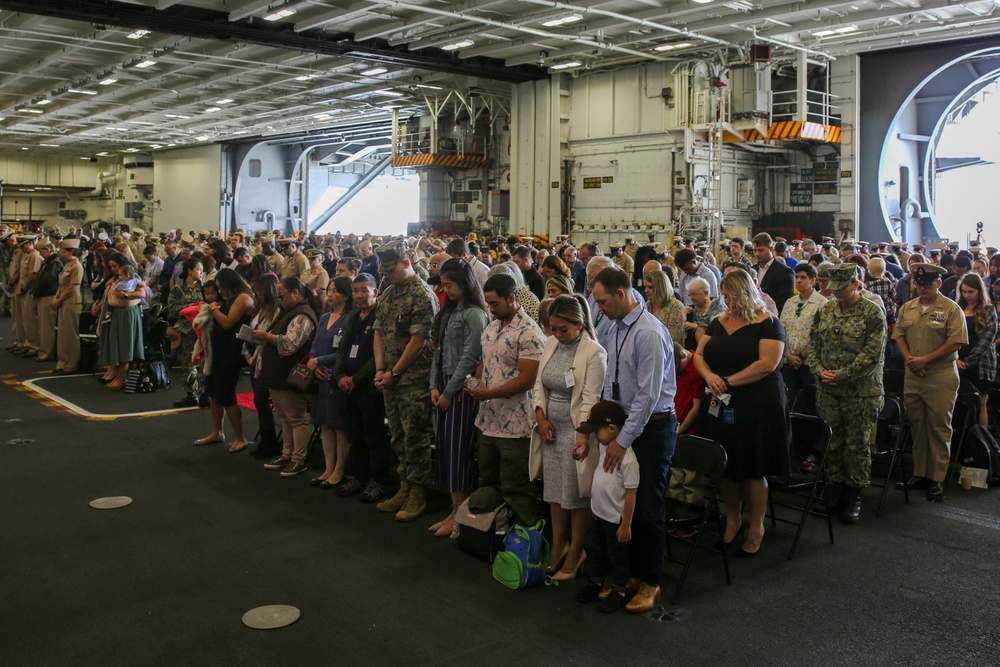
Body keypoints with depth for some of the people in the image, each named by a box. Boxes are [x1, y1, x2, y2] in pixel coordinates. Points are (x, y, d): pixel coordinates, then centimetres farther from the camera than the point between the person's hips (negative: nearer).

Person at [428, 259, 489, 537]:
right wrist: (434, 386, 4)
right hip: (444, 388, 8)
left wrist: (449, 391, -12)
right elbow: (438, 351, 14)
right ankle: (454, 511, 17)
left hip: (462, 389, -8)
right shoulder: (448, 313, 15)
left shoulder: (475, 315, -11)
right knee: (444, 448, 8)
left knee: (458, 450, -3)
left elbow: (469, 358, -14)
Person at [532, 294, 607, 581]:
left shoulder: (594, 352, -14)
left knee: (576, 494, 2)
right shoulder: (550, 344, 7)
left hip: (576, 430, -6)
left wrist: (583, 436, -24)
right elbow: (539, 384, 12)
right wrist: (541, 418, 0)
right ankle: (557, 546, 29)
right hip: (551, 428, 6)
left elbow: (590, 399, -17)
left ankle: (576, 552, 17)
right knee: (554, 491, 15)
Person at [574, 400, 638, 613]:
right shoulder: (604, 447, -2)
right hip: (597, 513, 8)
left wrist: (626, 525, -19)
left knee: (617, 556, 11)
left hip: (615, 519, -8)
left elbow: (631, 494, -23)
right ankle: (595, 583, 43)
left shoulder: (627, 458, -28)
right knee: (597, 551, 24)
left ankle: (619, 592, 29)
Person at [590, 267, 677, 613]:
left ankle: (649, 582, 17)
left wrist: (623, 440, -18)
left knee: (648, 507, 1)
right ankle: (631, 572, 27)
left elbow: (648, 394, -21)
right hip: (624, 421, 8)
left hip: (653, 425, -8)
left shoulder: (648, 332, -20)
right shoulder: (616, 328, 8)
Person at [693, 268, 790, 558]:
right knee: (727, 466, 10)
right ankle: (732, 520, 26)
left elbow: (767, 363, -18)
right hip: (721, 406, 5)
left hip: (756, 407, -5)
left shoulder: (768, 324, -6)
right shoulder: (719, 323, 13)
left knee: (752, 469, 2)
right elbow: (699, 354, 10)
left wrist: (729, 381, -17)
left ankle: (756, 528, 18)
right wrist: (709, 376, -12)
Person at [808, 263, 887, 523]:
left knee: (857, 443, 4)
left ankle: (855, 495, 15)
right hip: (827, 390, 5)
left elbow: (873, 355, -15)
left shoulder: (872, 314, -9)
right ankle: (836, 487, 23)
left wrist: (841, 375, -16)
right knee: (833, 441, 10)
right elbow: (813, 343, 10)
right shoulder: (825, 310, 8)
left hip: (860, 392, -5)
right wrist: (820, 371, -6)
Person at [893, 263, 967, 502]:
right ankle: (919, 473, 21)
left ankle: (938, 479, 8)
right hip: (913, 375, 5)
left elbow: (956, 342, -11)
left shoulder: (951, 309, -5)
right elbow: (899, 336, 9)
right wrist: (909, 359, -8)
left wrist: (926, 359, -15)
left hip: (941, 376, -5)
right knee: (916, 425, 11)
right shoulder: (907, 308, 11)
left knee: (939, 428, 1)